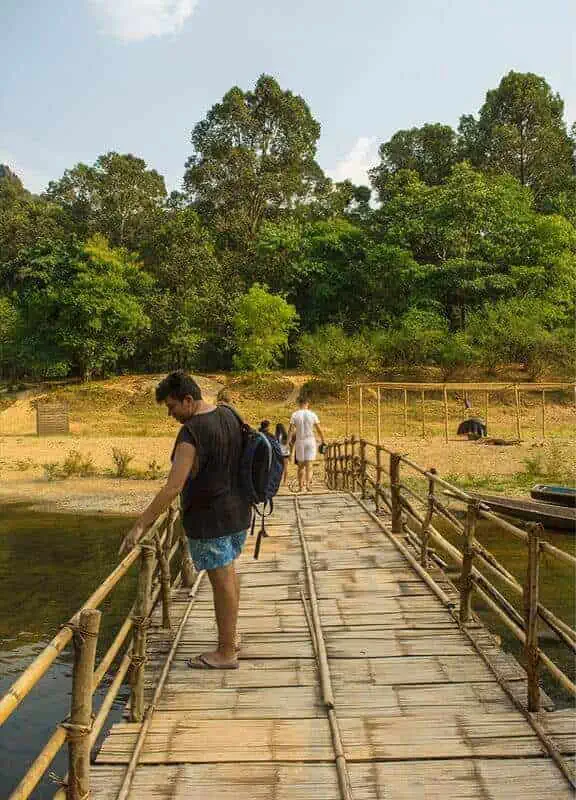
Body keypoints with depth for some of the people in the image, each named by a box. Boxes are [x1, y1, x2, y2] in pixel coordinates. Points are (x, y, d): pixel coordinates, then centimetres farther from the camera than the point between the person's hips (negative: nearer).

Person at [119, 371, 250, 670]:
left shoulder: (191, 433, -23)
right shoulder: (229, 415, 2)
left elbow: (173, 487, -28)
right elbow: (239, 461, 14)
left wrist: (140, 525, -24)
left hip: (209, 518, -9)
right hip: (238, 511, 9)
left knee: (221, 580, 2)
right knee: (228, 572, 21)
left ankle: (226, 653, 16)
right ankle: (230, 638, 36)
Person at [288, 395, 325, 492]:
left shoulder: (295, 415, -2)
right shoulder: (312, 415, -1)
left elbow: (290, 430, -5)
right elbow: (319, 430, 0)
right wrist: (323, 441, 10)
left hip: (299, 441, 1)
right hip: (310, 441, -1)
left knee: (301, 465, 12)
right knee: (309, 465, -2)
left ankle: (300, 486, 16)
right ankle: (308, 484, -19)